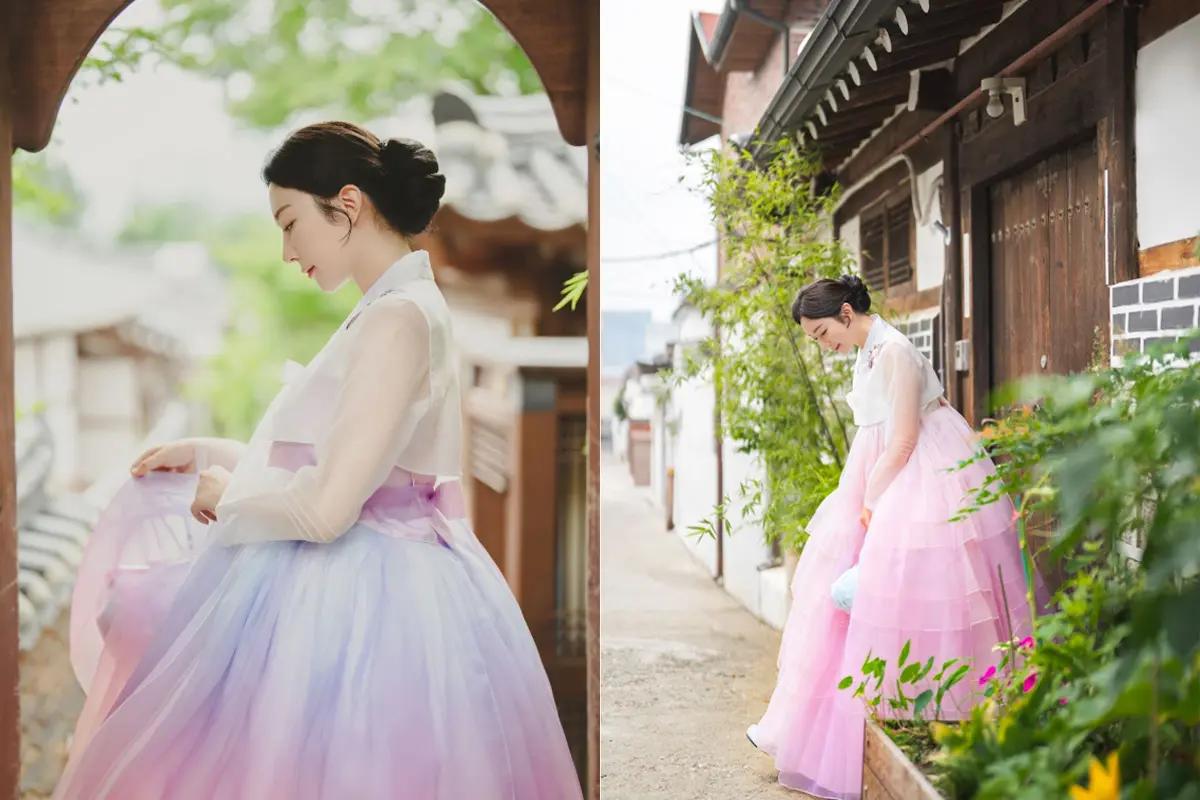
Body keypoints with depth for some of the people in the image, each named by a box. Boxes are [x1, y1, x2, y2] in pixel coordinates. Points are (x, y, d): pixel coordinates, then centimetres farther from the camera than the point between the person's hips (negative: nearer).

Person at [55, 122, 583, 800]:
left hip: (354, 607, -9)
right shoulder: (395, 309, 10)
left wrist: (226, 492, -7)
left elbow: (326, 507, -25)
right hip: (359, 591, 9)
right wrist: (209, 453, 20)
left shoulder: (398, 318, -20)